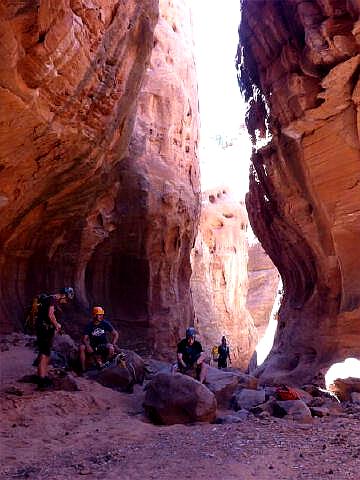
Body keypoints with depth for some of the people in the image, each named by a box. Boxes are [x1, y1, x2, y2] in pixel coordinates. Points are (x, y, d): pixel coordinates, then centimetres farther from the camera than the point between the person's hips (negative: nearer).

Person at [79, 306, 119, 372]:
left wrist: (113, 344, -19)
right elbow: (85, 339, -8)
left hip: (103, 345, -1)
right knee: (82, 347, -27)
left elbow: (115, 334, -3)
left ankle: (105, 364, -12)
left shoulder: (105, 324, -4)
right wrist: (88, 345, -30)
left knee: (111, 348, -33)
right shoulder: (89, 325, -4)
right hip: (93, 345, 1)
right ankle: (83, 368, -21)